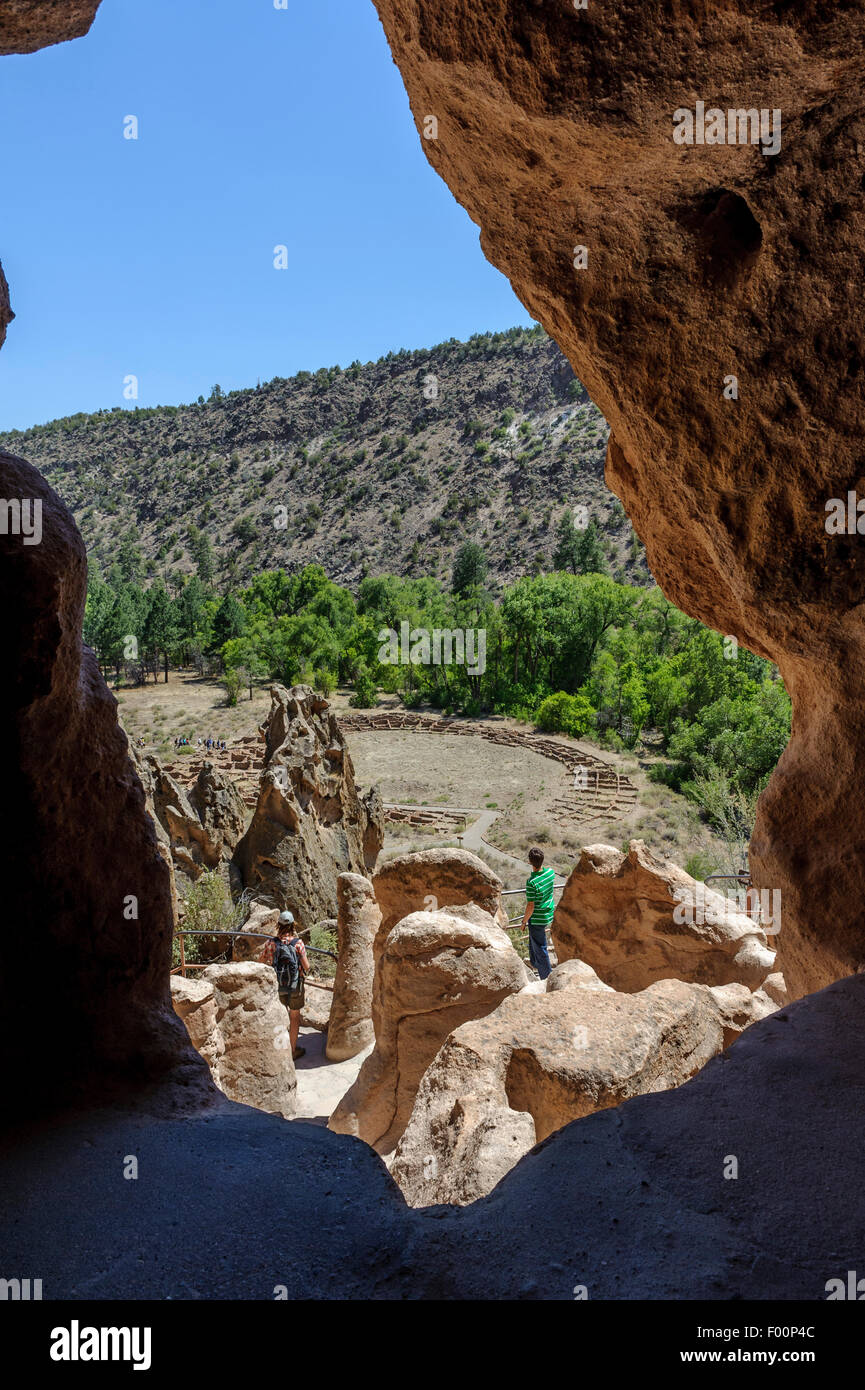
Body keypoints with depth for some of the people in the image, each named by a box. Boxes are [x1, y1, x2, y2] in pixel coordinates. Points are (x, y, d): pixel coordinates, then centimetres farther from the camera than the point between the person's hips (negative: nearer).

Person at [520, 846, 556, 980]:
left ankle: (547, 978, 18)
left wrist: (524, 921, -9)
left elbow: (530, 906, -23)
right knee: (533, 940, 31)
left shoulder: (531, 882, -31)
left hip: (537, 918, -8)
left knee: (540, 948, 8)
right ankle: (535, 963, 52)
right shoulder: (551, 872, -11)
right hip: (549, 913, 8)